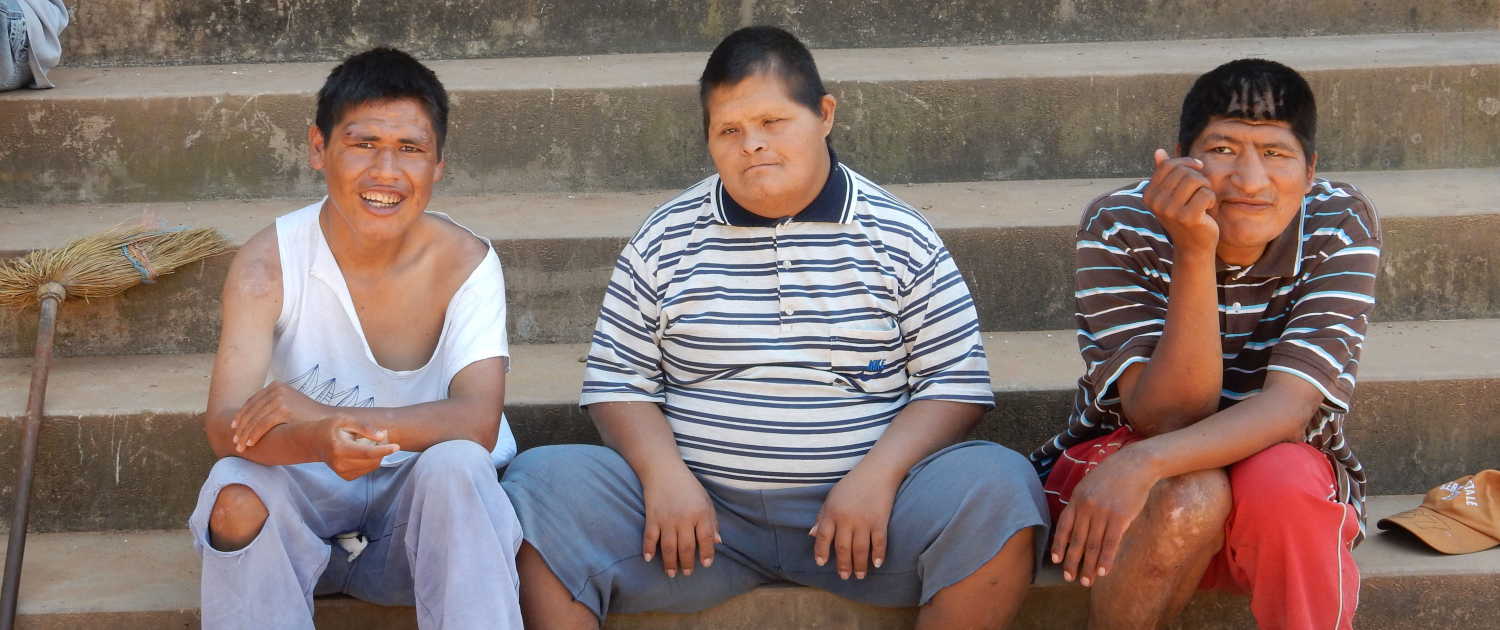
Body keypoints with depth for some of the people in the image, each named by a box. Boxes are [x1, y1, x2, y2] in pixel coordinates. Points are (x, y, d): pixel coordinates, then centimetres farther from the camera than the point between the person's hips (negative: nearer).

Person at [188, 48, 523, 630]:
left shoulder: (465, 263, -12)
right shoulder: (267, 265, -11)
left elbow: (478, 421, -24)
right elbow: (225, 425, -22)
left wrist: (321, 416, -34)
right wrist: (318, 442, -45)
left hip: (422, 502, -1)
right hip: (308, 501, 1)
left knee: (456, 465, -31)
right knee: (236, 493, -29)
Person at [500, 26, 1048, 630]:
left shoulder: (900, 239, 5)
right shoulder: (664, 241, 8)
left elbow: (957, 380, 3)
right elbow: (617, 378, 9)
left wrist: (878, 474, -14)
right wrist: (664, 474, -11)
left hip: (859, 506, 0)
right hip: (699, 504, 1)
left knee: (998, 487, -28)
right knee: (540, 480, -22)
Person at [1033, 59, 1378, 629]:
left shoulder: (1342, 226, -13)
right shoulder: (1118, 226, -17)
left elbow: (1289, 407, -25)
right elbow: (1168, 417, -24)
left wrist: (1146, 463, -42)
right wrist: (1194, 252, -36)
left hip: (1287, 486, 1)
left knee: (1280, 481, -34)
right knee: (1190, 495, -35)